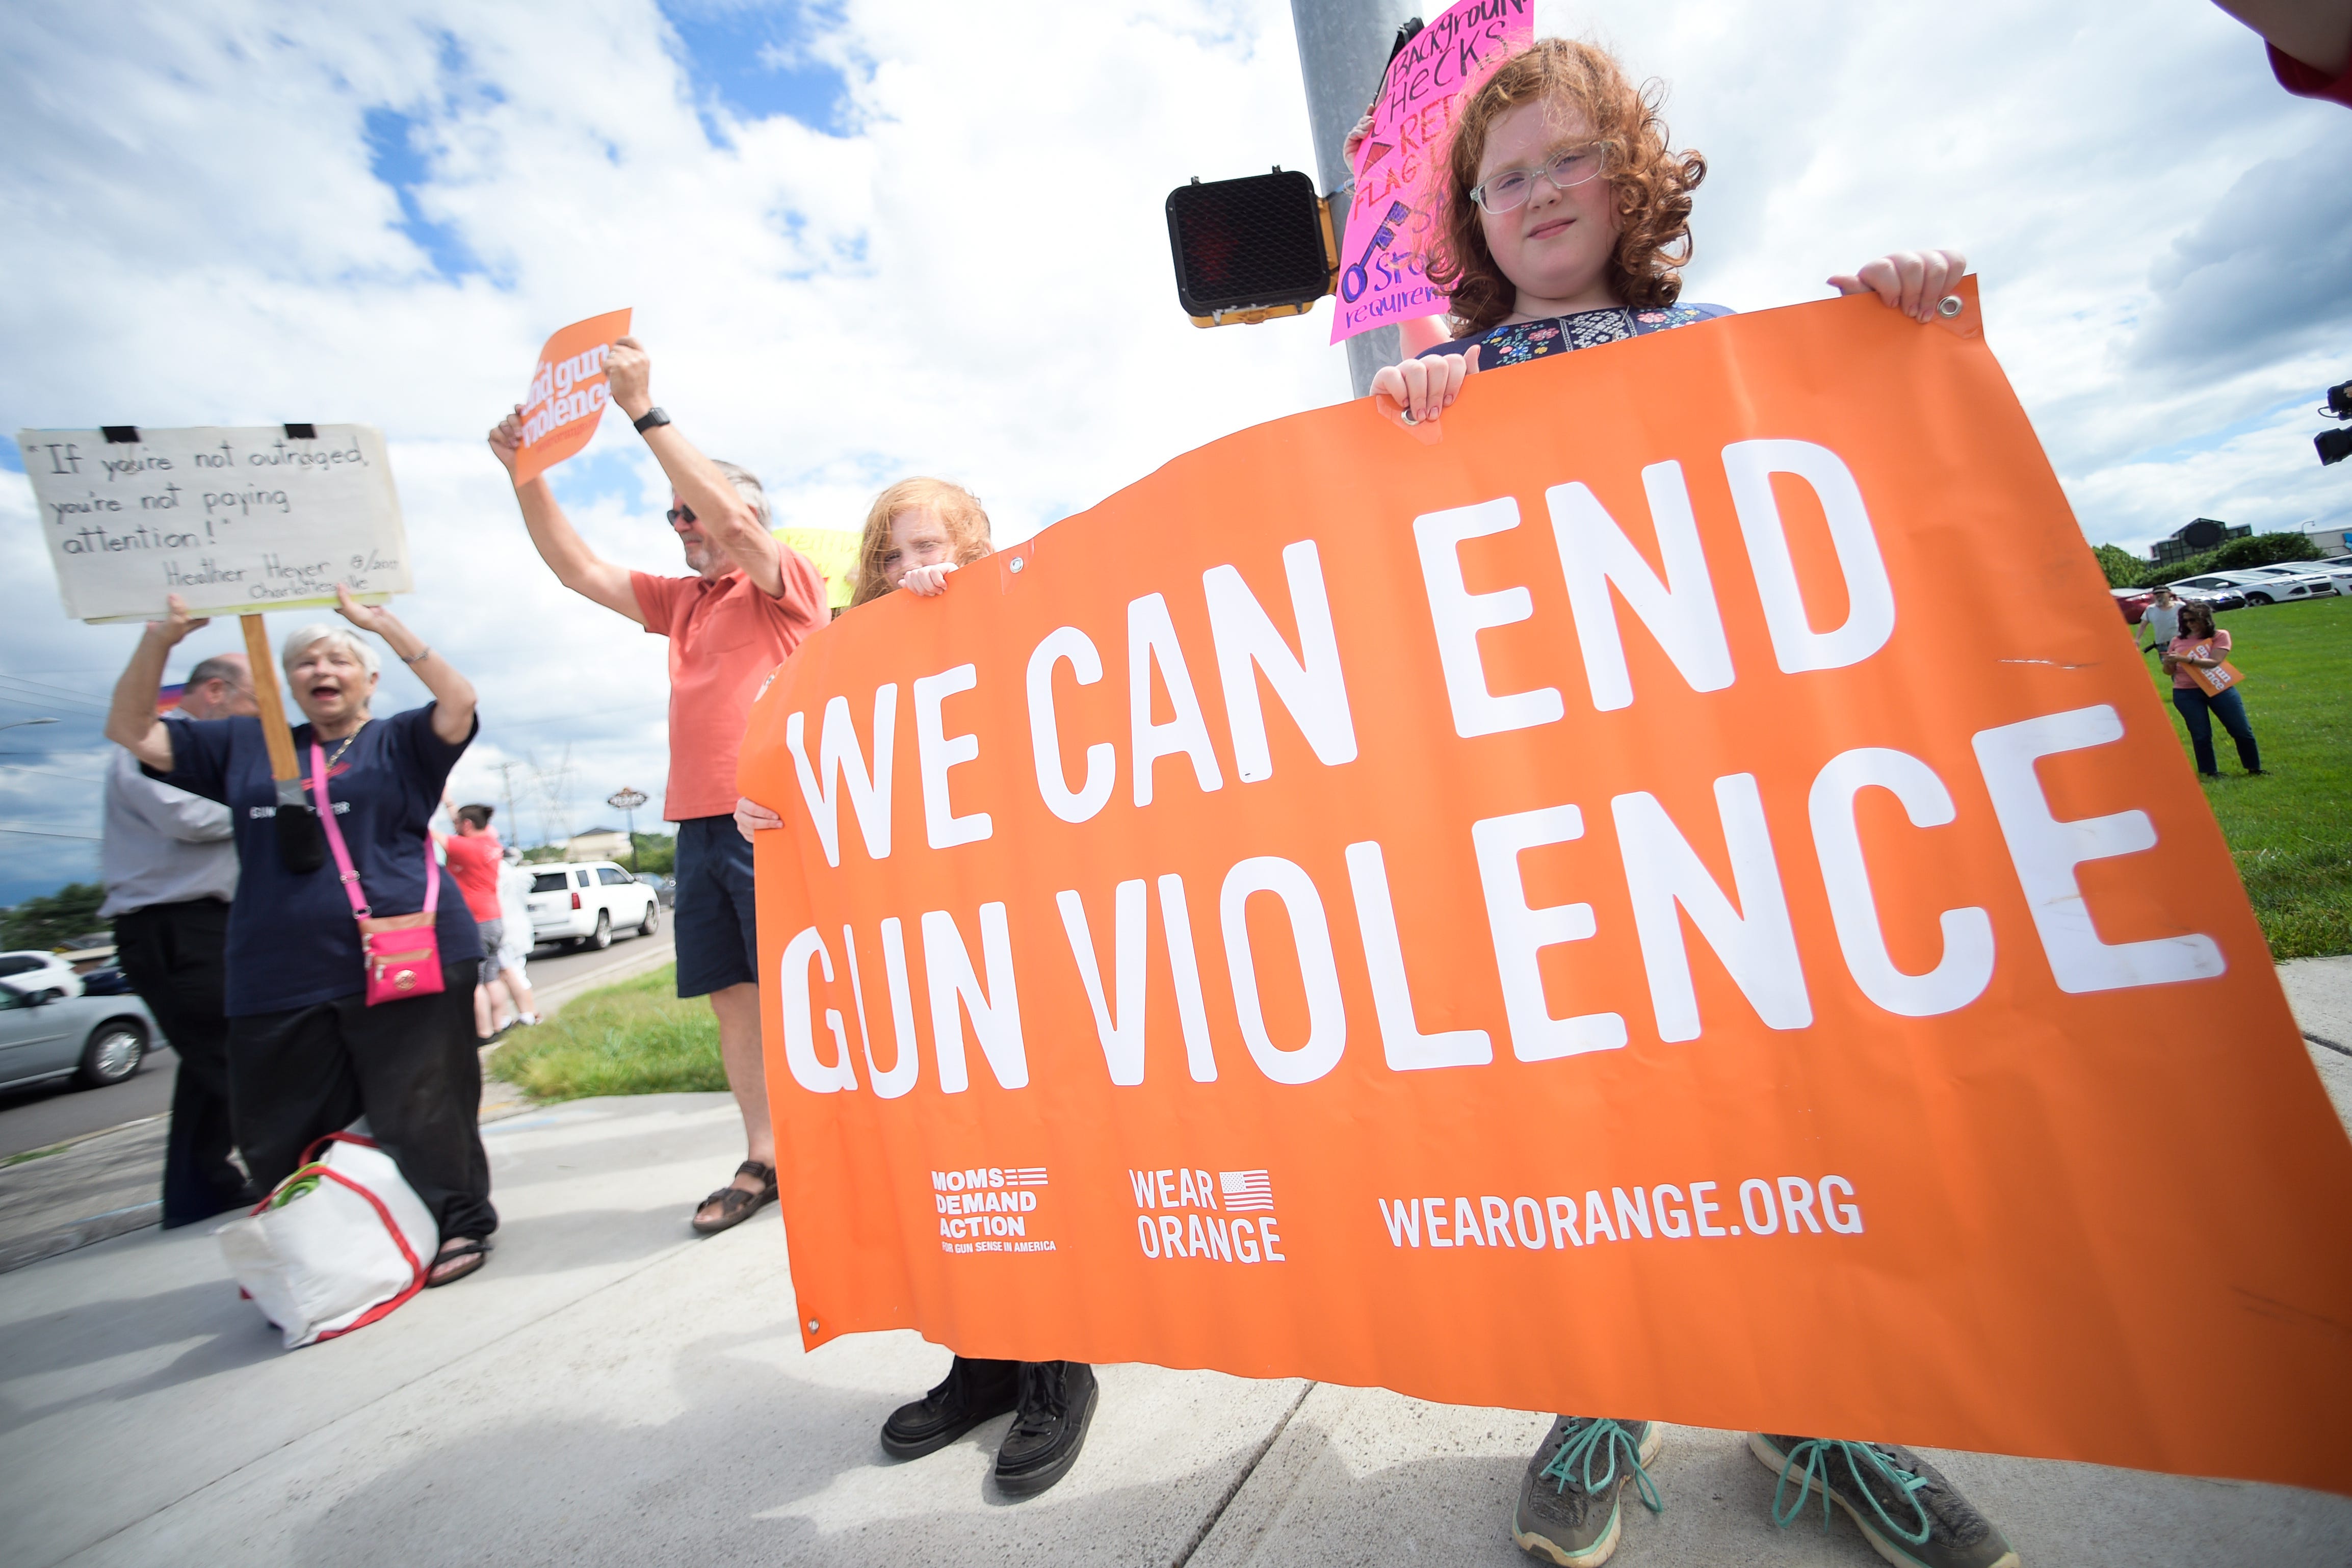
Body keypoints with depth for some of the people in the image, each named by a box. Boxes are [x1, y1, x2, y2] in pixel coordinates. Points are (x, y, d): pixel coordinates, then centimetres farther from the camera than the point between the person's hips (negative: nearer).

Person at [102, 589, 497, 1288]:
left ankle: (460, 1227, 15)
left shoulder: (398, 743, 5)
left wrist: (383, 624, -14)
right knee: (282, 1137, 13)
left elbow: (460, 702, -13)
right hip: (279, 982, 5)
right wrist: (160, 637, 3)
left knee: (421, 1110, 0)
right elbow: (130, 732, 16)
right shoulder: (245, 745, 19)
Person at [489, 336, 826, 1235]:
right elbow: (577, 569, 20)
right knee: (732, 994, 8)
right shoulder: (680, 600, 22)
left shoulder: (790, 583, 1)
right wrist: (525, 474, 9)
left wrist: (645, 411, -15)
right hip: (699, 823, 7)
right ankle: (761, 1159, 19)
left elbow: (735, 521, -17)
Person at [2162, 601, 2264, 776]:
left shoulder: (2220, 636, -2)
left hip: (2219, 688, 0)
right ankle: (2211, 773, 15)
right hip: (2187, 694, 0)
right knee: (2201, 736, 1)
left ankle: (2254, 768, 22)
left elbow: (2214, 662, -18)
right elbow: (2169, 672, 8)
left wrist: (2185, 659, -30)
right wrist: (2168, 663, -15)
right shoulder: (2178, 641, 4)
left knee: (2242, 731, 6)